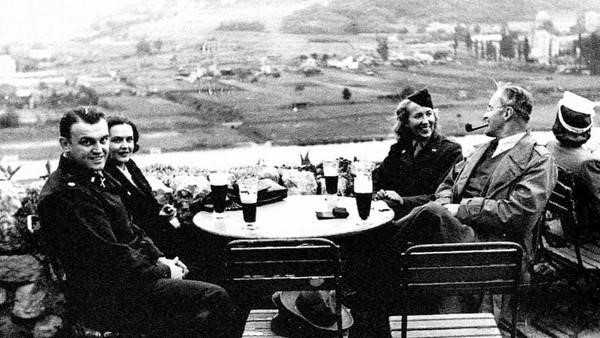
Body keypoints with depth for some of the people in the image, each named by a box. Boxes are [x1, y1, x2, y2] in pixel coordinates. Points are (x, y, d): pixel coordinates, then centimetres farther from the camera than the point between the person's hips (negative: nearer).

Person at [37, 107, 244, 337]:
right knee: (215, 298, -12)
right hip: (104, 298, -10)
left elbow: (129, 230, 19)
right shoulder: (66, 194, -22)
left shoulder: (97, 177, 11)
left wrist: (159, 259, 6)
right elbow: (111, 257, -23)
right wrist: (164, 272, -11)